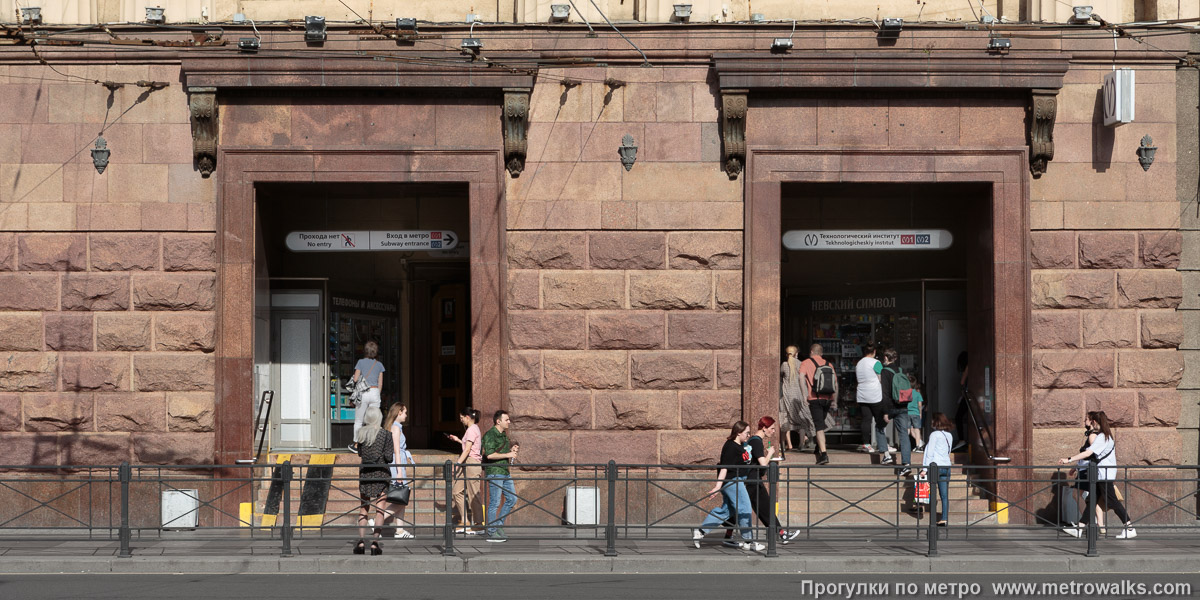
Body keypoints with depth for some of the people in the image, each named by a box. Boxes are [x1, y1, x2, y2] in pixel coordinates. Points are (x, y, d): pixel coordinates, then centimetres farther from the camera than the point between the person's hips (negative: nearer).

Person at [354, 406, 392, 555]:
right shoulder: (385, 434, -8)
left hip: (365, 471, 3)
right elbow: (389, 457, -9)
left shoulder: (361, 434, 1)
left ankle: (361, 541, 0)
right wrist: (392, 452, 11)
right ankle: (375, 542, -6)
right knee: (380, 510, 2)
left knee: (363, 509, 12)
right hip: (381, 471, -3)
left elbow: (360, 453, 11)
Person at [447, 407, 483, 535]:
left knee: (473, 494, -5)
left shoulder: (472, 430, -12)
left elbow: (467, 450, -18)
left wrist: (457, 463, -19)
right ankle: (465, 522, 12)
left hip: (472, 462, -10)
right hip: (468, 463, 10)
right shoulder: (473, 429, 17)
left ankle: (478, 525, -1)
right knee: (458, 492, 9)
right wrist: (458, 440, 26)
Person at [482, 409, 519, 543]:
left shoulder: (504, 435, 16)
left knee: (512, 499, 9)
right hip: (494, 472, -9)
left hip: (505, 472, 9)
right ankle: (491, 533, 1)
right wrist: (508, 455, -17)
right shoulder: (490, 434, -12)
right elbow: (490, 454, -22)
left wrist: (512, 450, 8)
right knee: (494, 503, -5)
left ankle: (498, 525, 18)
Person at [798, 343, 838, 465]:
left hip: (815, 399, -4)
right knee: (821, 424, 24)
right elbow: (835, 383, 14)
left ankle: (824, 453, -19)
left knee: (819, 427, -8)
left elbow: (802, 378, -13)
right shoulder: (829, 364, 15)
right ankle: (819, 448, 37)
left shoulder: (806, 363, 4)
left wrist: (804, 395, -15)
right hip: (828, 399, 4)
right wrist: (834, 401, 19)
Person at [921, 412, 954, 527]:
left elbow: (930, 453, -9)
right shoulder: (949, 435, 13)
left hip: (935, 466, -6)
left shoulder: (935, 434, -6)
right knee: (945, 495, 1)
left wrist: (925, 468, -8)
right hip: (947, 466, 6)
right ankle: (944, 519, -3)